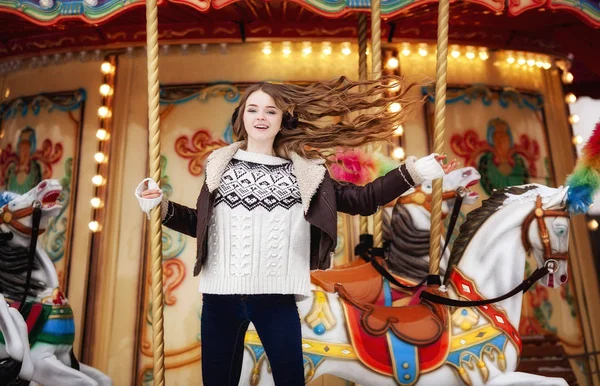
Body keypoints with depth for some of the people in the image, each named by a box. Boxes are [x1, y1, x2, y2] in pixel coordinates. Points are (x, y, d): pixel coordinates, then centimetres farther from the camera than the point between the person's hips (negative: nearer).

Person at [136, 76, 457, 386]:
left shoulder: (304, 171, 3)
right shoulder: (219, 164, 7)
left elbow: (361, 201, 2)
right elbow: (201, 223, 11)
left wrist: (413, 172, -2)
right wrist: (163, 207, -1)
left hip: (276, 296, -1)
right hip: (220, 294, 2)